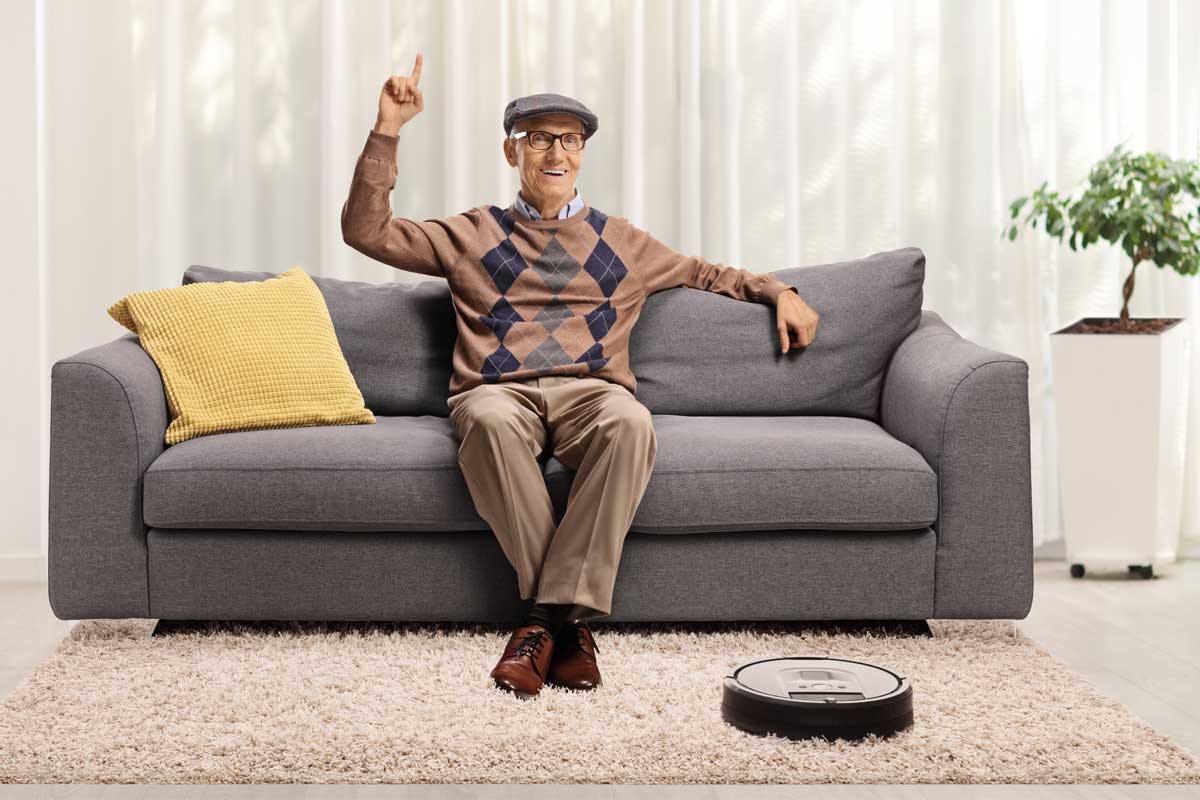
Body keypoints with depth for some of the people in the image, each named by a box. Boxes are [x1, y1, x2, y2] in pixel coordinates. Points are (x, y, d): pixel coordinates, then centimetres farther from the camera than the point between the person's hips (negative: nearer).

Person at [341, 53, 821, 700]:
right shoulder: (471, 235, 22)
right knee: (489, 421, -40)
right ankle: (569, 617, -32)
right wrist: (387, 132, 7)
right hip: (498, 390, -1)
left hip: (590, 390, 1)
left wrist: (779, 292, 21)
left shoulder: (619, 242, 27)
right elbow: (365, 230, 16)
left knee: (630, 423, -38)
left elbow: (706, 274, 37)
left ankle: (552, 612, -36)